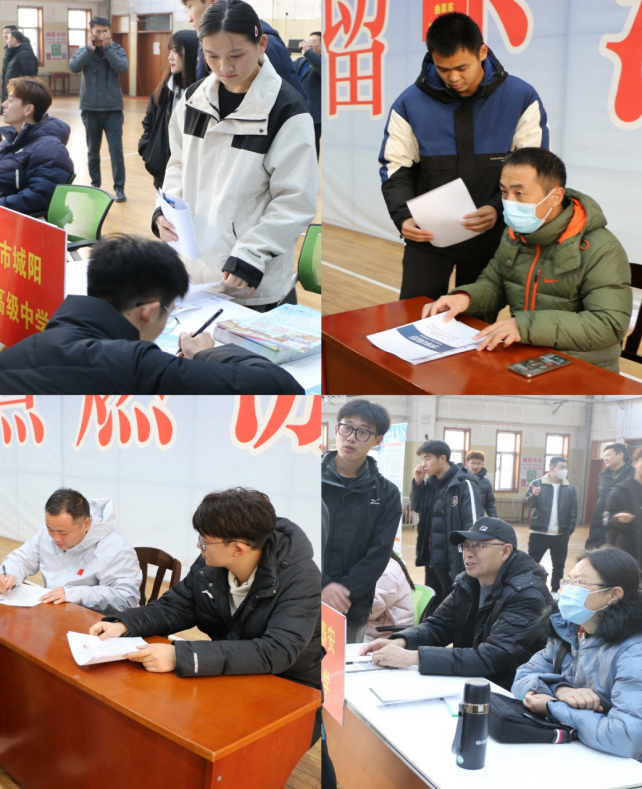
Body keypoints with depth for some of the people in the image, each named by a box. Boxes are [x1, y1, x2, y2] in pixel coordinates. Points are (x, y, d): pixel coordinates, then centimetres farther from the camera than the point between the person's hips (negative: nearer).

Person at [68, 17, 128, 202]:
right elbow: (73, 67, -16)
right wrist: (90, 48, -17)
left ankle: (119, 187, 0)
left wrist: (107, 47, -16)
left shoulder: (117, 50, 1)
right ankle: (95, 184, 23)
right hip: (90, 108, 1)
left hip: (113, 109, -1)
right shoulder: (84, 51, 2)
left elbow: (122, 68, -18)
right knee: (93, 150, 10)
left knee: (116, 149, -6)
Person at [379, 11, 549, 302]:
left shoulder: (521, 98, -6)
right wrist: (402, 216, -18)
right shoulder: (410, 103, -5)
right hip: (427, 237, 0)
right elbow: (396, 168, 0)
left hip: (490, 238, 0)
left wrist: (498, 209, -22)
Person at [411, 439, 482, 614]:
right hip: (432, 557, 8)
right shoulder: (431, 482, 8)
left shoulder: (464, 484, -16)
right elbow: (417, 507, 17)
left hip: (453, 560, -7)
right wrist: (418, 483, 1)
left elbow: (473, 525, -19)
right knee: (431, 605, 18)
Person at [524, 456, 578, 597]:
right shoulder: (537, 484, -4)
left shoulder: (570, 488, 3)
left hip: (561, 535, 3)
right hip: (539, 533, -3)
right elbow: (527, 504, -9)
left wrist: (570, 531, 1)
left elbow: (573, 512, 6)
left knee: (559, 565, 13)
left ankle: (555, 591, 27)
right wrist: (534, 496, -29)